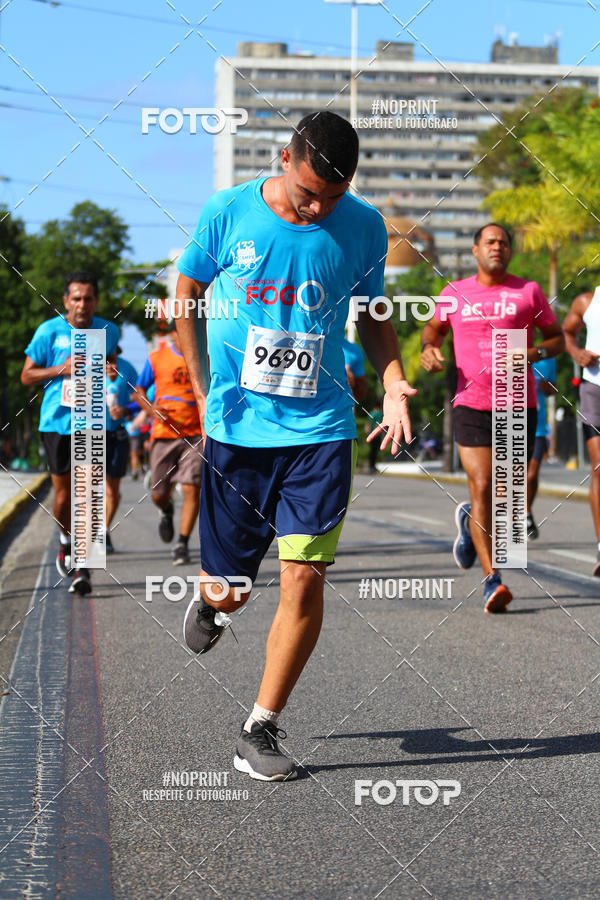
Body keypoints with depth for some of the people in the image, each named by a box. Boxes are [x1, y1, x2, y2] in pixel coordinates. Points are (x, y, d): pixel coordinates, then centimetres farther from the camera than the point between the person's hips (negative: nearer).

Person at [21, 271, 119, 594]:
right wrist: (60, 369, -14)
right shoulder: (49, 331, -3)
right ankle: (66, 542, 37)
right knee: (63, 493, 7)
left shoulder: (108, 331, 3)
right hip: (56, 422, 0)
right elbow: (27, 375, 3)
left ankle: (82, 565, -8)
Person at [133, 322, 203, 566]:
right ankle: (167, 512, 42)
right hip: (164, 433, 0)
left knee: (191, 489, -12)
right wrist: (151, 408, -10)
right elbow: (139, 390, 8)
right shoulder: (157, 358, 1)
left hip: (196, 434, 0)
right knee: (159, 493, 6)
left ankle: (182, 544, -4)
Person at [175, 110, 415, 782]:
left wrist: (393, 383, -3)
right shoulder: (227, 214, -5)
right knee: (230, 590, 6)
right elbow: (187, 291, 9)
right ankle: (209, 598, 46)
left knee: (304, 579, -10)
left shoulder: (364, 227, -1)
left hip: (320, 430, 0)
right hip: (236, 429, 0)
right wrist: (202, 390, 3)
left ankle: (260, 731, 5)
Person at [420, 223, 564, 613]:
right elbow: (434, 326, 25)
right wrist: (429, 347, 2)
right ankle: (492, 580, -11)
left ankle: (469, 518, 41)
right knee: (482, 488, -13)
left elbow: (558, 338, 10)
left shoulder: (529, 291, 5)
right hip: (472, 405, -1)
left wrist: (534, 353, -11)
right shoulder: (455, 294, 8)